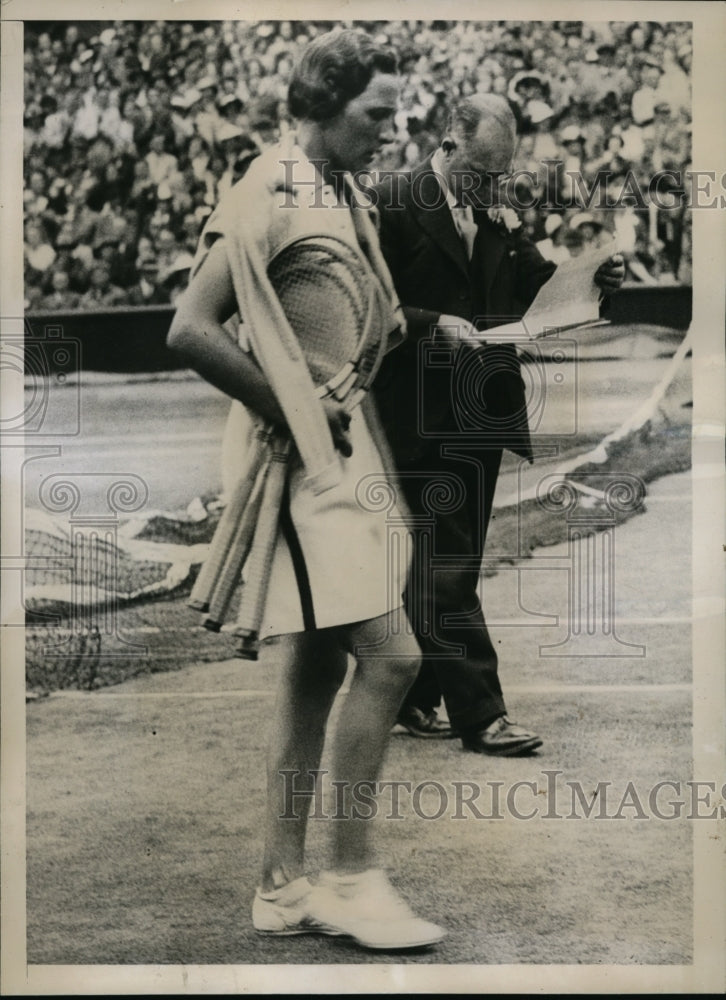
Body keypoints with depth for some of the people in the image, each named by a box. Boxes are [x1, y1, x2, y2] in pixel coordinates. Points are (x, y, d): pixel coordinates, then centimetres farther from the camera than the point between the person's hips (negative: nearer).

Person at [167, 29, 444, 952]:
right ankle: (350, 877, -1)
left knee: (317, 671, 10)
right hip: (304, 460, -10)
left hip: (342, 451, 10)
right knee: (388, 656, -13)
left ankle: (283, 888, 17)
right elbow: (191, 330, -24)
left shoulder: (342, 197, 17)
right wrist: (295, 414, -18)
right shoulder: (270, 197, -13)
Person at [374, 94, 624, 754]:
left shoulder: (497, 217, 13)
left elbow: (537, 284, 10)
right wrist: (436, 324, -22)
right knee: (444, 567, -4)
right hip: (423, 421, -7)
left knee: (455, 566, 12)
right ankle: (478, 712, 0)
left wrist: (592, 277, -8)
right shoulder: (394, 204, -7)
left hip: (482, 419, 7)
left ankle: (416, 698, 24)